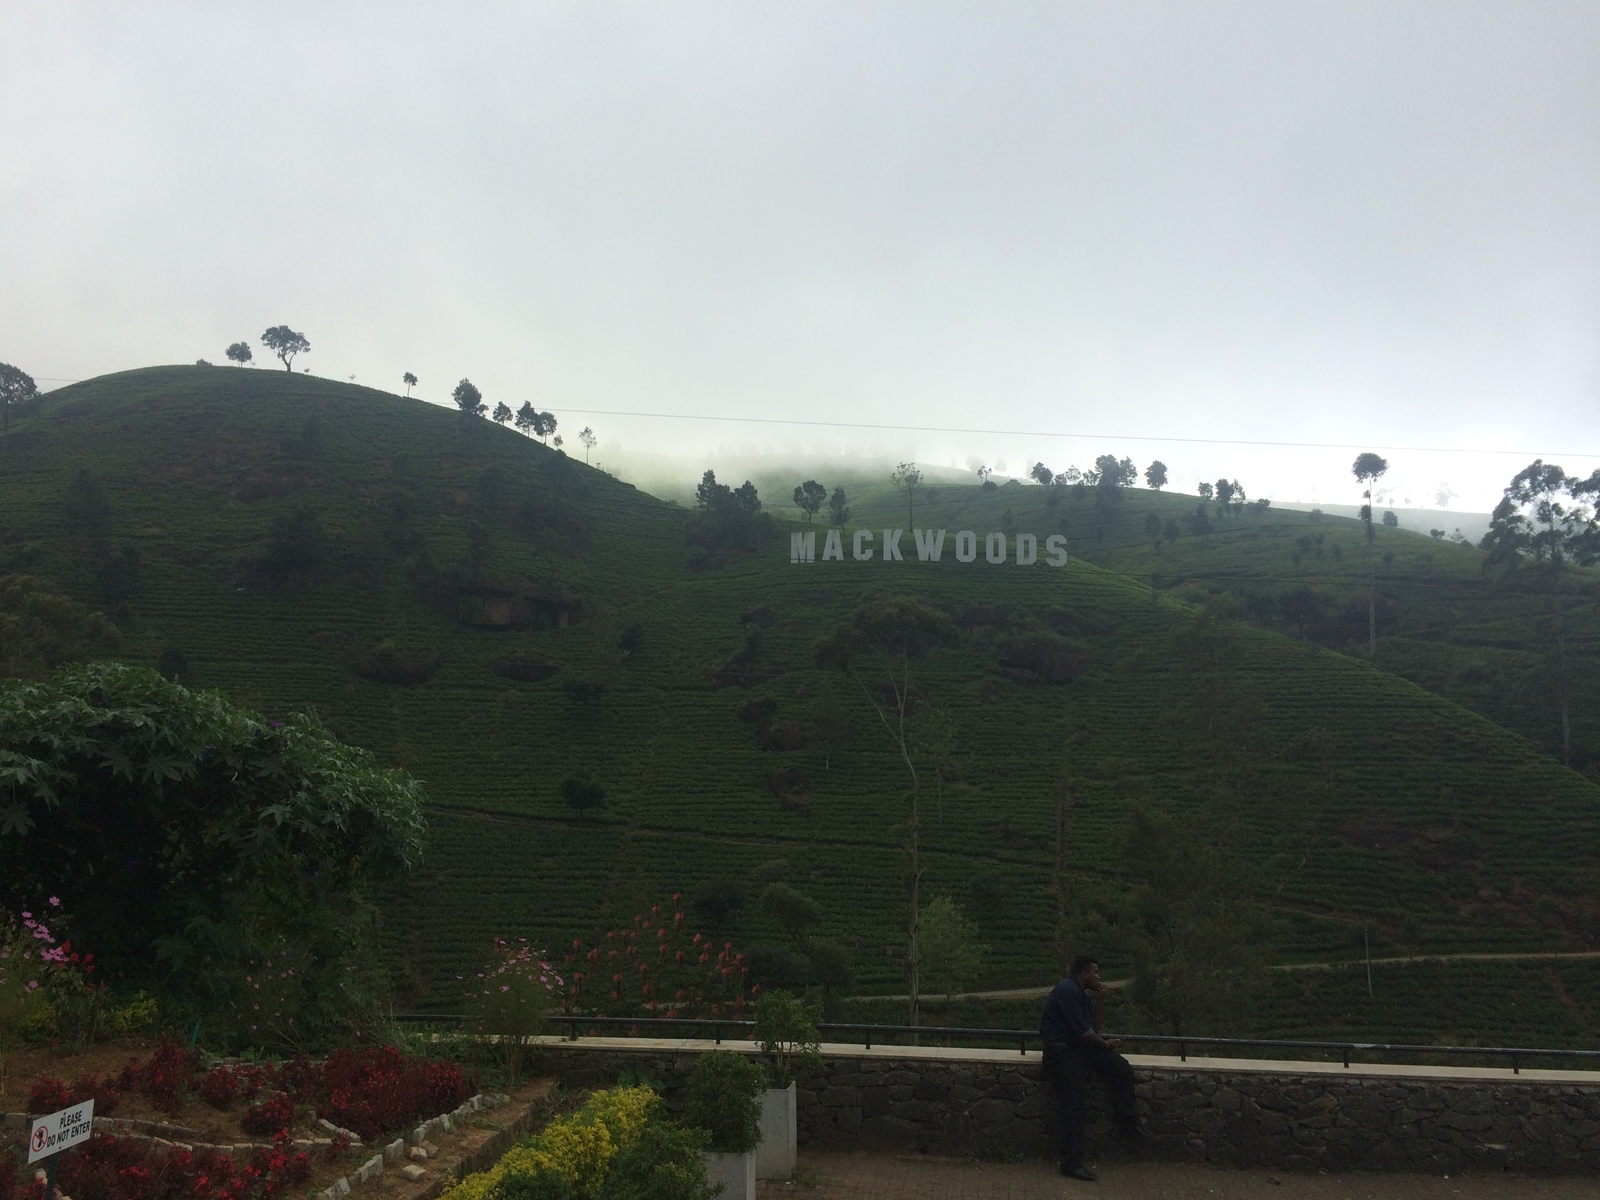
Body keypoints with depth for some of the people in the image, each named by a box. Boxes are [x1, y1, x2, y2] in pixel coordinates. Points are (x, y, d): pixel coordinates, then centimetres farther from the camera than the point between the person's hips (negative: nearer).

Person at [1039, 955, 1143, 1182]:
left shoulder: (1080, 993, 16)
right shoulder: (1067, 990, -16)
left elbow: (1095, 1027, 15)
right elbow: (1082, 1031, -19)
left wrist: (1100, 1000, 5)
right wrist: (1105, 1044, -4)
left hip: (1081, 1046, 9)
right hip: (1062, 1051, -9)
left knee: (1121, 1067, -5)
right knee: (1073, 1105, -14)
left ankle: (1128, 1125, 2)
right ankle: (1071, 1163, -11)